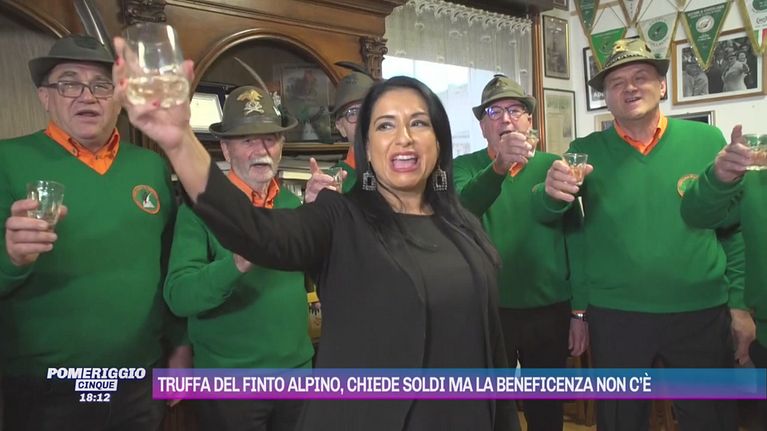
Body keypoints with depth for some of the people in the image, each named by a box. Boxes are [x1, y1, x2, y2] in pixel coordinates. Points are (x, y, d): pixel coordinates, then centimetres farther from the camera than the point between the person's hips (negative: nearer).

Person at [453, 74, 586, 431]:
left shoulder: (553, 166, 0)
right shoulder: (465, 167, -3)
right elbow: (462, 211, -25)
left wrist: (580, 309, 5)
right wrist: (500, 166, -42)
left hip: (550, 312, 2)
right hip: (487, 312, -1)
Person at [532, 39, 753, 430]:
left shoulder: (708, 140, -1)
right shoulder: (585, 151, -2)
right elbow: (546, 216, -10)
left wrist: (740, 303, 3)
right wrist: (551, 192, -32)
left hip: (702, 314, 1)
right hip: (614, 316, 0)